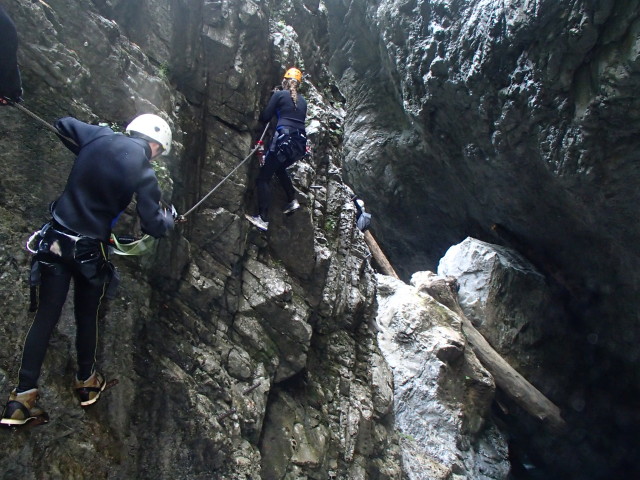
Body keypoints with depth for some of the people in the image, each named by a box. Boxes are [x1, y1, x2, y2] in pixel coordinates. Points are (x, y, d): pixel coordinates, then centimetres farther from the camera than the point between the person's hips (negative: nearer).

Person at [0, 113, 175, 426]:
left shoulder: (100, 137, -1)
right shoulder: (144, 173, -13)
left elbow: (62, 125, 17)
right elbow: (153, 226, -10)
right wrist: (169, 219, 12)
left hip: (55, 239, 4)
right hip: (89, 250, -4)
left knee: (45, 317, 9)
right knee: (87, 317, 17)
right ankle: (86, 382, 37)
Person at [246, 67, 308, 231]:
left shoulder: (279, 94, 5)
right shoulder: (302, 100, 20)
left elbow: (265, 117, 4)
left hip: (284, 139, -6)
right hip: (301, 144, 6)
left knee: (264, 177, -2)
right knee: (280, 167, 33)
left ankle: (263, 219, -12)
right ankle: (292, 201, 22)